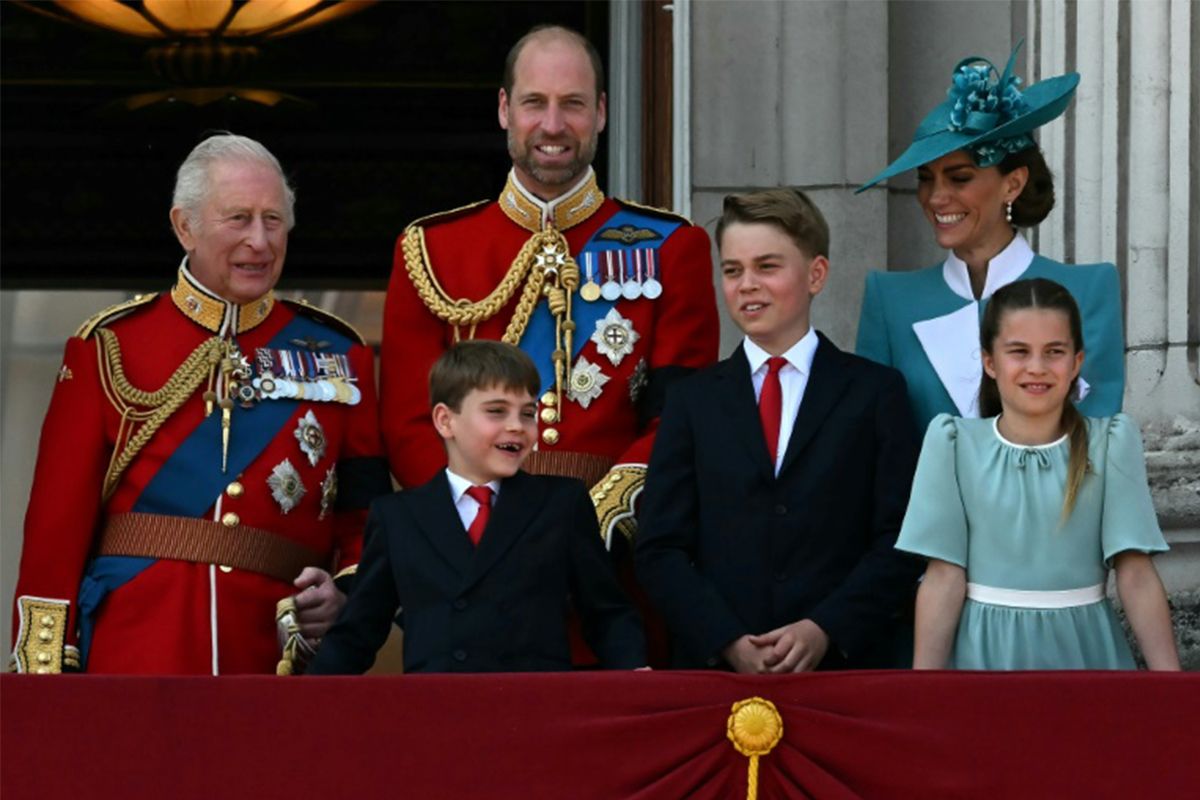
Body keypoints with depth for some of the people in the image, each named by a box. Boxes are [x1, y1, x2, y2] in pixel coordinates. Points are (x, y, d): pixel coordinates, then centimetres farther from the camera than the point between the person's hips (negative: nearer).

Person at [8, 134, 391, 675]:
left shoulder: (337, 355, 10)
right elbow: (57, 526, 2)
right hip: (131, 661, -2)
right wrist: (43, 672, -5)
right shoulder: (110, 347, 5)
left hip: (278, 660, 2)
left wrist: (345, 594, -10)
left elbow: (368, 515, 10)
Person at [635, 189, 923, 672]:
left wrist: (825, 630, -13)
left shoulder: (876, 392, 7)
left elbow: (900, 541, 0)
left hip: (846, 666, -1)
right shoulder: (693, 400, 11)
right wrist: (727, 642, -10)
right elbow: (660, 549, 4)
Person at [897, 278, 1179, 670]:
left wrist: (1169, 678, -15)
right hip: (985, 650, 0)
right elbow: (944, 575, -6)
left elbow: (1136, 575, -8)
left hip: (1083, 649, 0)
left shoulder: (1111, 443, -4)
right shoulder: (955, 442, -4)